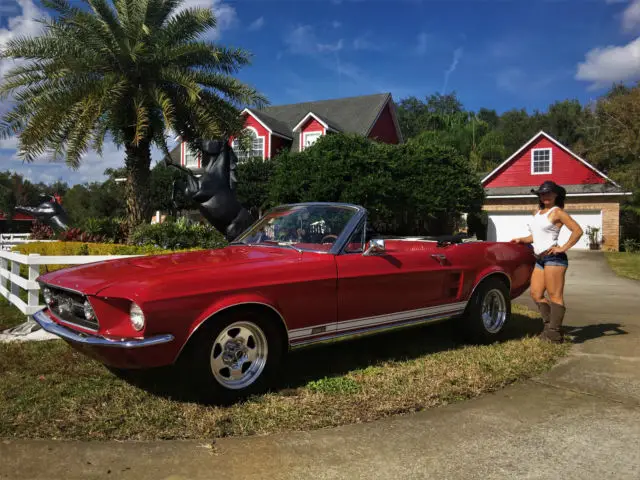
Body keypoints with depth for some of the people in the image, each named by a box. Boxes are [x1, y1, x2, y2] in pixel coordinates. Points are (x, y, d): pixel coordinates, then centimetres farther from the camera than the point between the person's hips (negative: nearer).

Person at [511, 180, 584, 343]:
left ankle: (554, 334, -4)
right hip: (540, 259, 9)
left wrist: (563, 248, -13)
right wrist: (522, 240, 17)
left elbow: (578, 231, -9)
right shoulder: (537, 212, 20)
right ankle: (549, 325, 16)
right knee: (536, 294, 6)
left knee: (555, 296, -6)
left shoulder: (557, 212, -2)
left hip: (553, 257, -8)